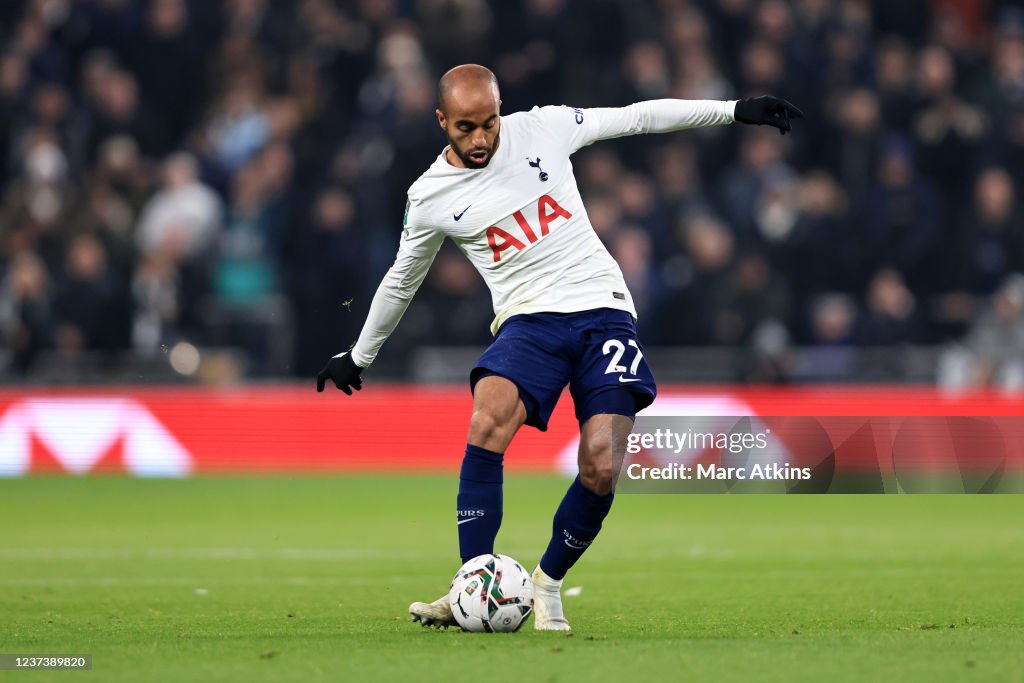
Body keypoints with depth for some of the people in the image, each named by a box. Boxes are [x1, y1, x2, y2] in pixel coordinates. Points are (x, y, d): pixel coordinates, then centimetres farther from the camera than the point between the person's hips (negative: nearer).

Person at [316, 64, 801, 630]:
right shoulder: (430, 197, 2)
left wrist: (736, 110, 7)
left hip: (602, 306, 0)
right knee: (487, 424, -32)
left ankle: (547, 584, 7)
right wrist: (359, 358, 29)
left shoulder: (542, 128, 1)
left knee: (601, 471, -17)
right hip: (528, 318, 0)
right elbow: (401, 280, 18)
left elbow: (636, 117, 8)